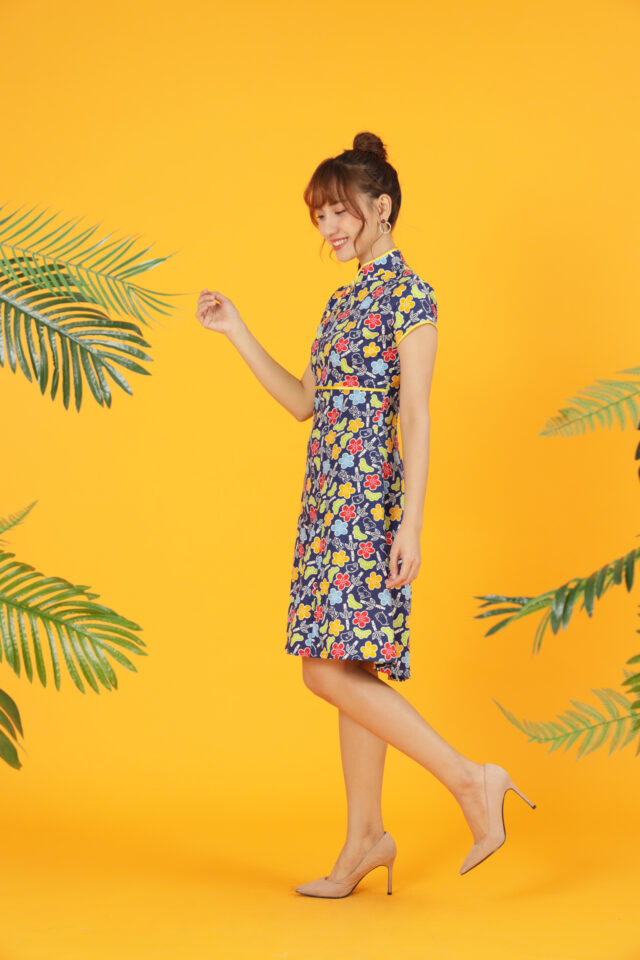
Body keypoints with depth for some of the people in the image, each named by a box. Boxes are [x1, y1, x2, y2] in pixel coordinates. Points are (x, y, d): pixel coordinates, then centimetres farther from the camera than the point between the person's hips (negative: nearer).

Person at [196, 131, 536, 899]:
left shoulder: (410, 296, -7)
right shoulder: (342, 302, 18)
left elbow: (415, 415, -14)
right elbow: (302, 402, 21)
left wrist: (410, 522, -19)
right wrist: (235, 332, 18)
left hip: (368, 501, -9)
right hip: (328, 500, 9)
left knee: (333, 671, -13)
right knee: (350, 670, 10)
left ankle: (472, 779, -6)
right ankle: (365, 838, 17)